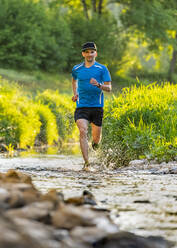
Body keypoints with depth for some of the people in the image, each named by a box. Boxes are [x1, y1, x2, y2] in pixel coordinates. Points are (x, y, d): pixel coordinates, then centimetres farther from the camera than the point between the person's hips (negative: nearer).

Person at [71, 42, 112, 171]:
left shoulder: (102, 69, 0)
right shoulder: (77, 69, 8)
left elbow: (109, 88, -4)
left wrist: (98, 85, -23)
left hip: (97, 107, -1)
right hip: (81, 106, 1)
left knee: (96, 138, 4)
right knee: (83, 132, -20)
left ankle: (95, 144, 44)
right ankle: (87, 164, -22)